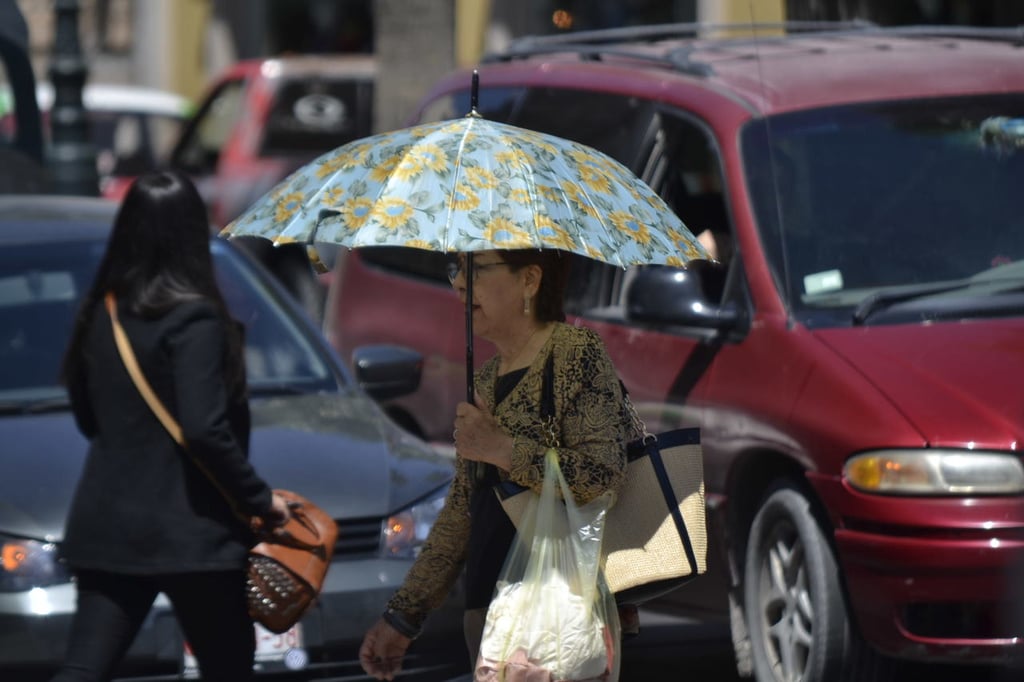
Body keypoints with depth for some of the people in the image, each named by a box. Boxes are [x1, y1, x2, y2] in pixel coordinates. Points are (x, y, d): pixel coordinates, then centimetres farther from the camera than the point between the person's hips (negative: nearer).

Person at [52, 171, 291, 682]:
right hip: (189, 531, -6)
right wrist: (260, 499, -9)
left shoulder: (99, 313, 6)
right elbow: (205, 429, -20)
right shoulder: (193, 318, -15)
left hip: (107, 525, 6)